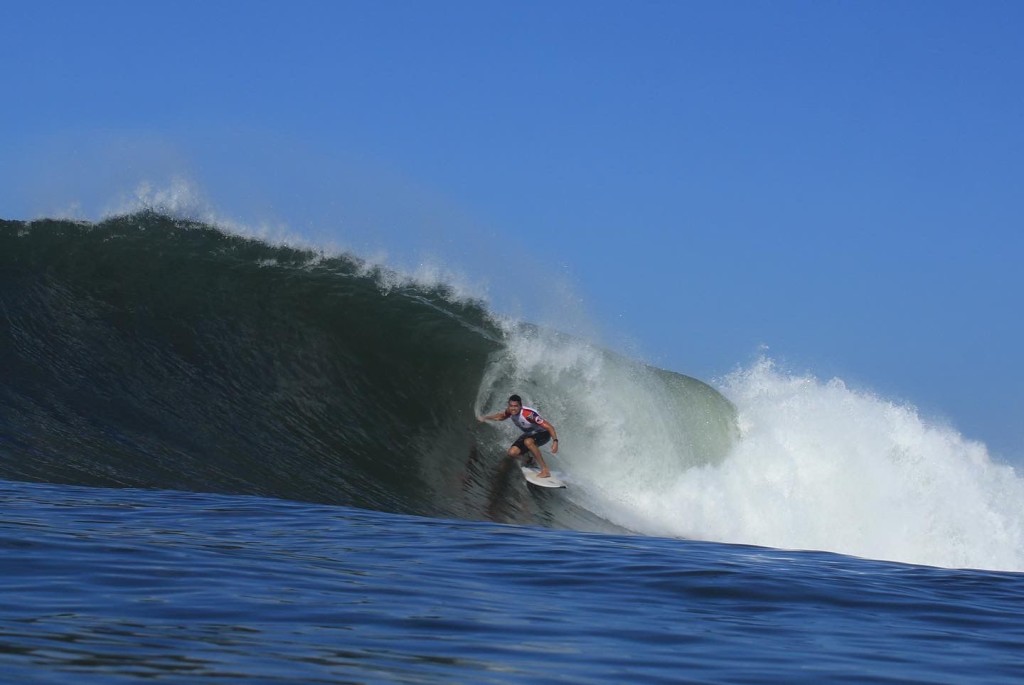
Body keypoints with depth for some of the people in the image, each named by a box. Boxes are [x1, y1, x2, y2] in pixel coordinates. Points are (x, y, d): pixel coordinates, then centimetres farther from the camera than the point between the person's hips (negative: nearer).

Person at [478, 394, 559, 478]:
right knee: (512, 453, -13)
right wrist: (484, 418, 3)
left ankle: (545, 470, -32)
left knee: (528, 442, -39)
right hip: (528, 434, 7)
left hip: (543, 433, -7)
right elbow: (500, 416, 12)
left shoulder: (529, 414, -36)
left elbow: (549, 427, -37)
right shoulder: (510, 411, -15)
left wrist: (555, 441, -50)